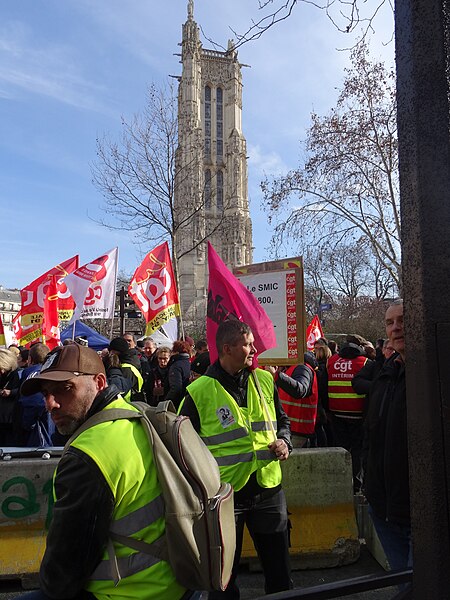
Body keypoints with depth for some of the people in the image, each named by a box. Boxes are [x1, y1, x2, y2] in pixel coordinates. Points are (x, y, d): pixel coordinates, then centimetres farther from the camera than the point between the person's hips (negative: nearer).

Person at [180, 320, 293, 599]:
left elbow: (282, 420, 16)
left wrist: (284, 441, -4)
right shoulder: (198, 392, -12)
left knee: (280, 573, 18)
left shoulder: (264, 380, 1)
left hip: (268, 489, 4)